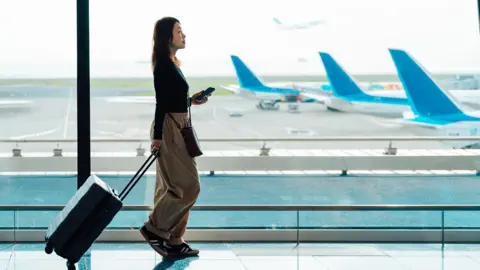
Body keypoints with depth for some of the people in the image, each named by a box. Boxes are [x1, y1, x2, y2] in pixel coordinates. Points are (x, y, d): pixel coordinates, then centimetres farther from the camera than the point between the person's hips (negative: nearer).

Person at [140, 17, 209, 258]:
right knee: (188, 186, -7)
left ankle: (173, 241, 17)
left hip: (177, 129, 10)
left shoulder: (171, 64, 14)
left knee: (174, 187, 12)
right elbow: (162, 102, -19)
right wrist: (157, 136, -20)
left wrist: (191, 101, 13)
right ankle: (154, 228, 1)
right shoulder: (164, 65, -15)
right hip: (169, 130, -10)